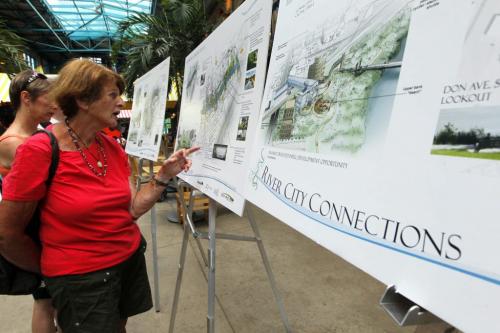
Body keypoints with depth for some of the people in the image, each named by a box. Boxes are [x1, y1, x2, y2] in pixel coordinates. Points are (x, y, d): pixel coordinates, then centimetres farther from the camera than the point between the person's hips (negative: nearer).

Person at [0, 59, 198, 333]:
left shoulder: (113, 148, -1)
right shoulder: (39, 150, -20)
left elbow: (132, 209, -1)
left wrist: (164, 175, -13)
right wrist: (52, 272, 3)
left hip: (131, 259, 6)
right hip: (80, 279, -6)